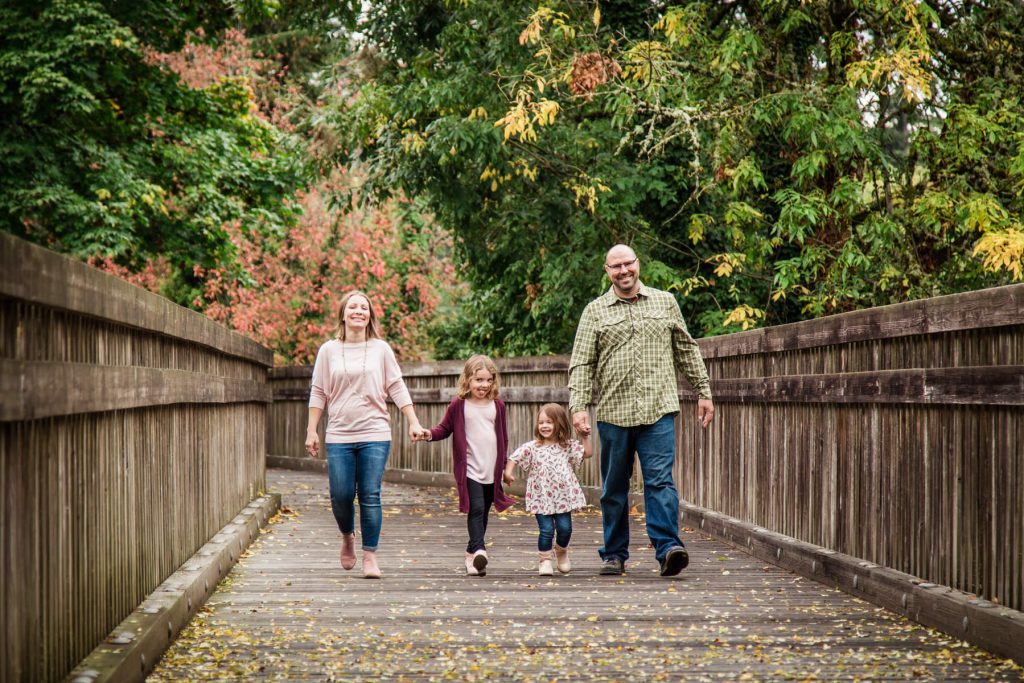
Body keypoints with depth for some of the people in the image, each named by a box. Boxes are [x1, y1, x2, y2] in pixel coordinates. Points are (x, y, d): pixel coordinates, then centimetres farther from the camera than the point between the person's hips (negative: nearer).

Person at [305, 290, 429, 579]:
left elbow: (397, 388, 6)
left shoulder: (381, 349, 4)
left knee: (370, 497, -4)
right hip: (339, 436, 1)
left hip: (374, 435, -1)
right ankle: (348, 537, 29)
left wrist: (413, 422, 0)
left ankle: (370, 556, 4)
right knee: (341, 496, -1)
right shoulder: (328, 351, 5)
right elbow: (318, 393, 8)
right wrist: (312, 431, 4)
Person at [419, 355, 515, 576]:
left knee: (483, 513, 9)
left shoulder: (497, 406, 8)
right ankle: (479, 550, -25)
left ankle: (472, 554, 19)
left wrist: (505, 465, 17)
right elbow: (445, 428, 5)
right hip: (469, 469, -4)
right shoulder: (458, 405, -2)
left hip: (492, 470, 4)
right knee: (476, 509, -17)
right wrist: (431, 434, -16)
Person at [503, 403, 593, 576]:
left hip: (563, 495, 2)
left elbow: (588, 452, 5)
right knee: (546, 530, -6)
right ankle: (544, 560, 9)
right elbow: (514, 458, -6)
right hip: (541, 497, -2)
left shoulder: (568, 446, 4)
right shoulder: (532, 447, -2)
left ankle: (562, 552, 30)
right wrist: (507, 472, -22)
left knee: (565, 528, 2)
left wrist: (585, 436, -4)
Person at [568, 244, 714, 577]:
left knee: (660, 480, -12)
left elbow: (687, 350, 18)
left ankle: (668, 548, -16)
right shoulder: (595, 311, 8)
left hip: (658, 411, -1)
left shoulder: (665, 302, 12)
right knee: (614, 488, 7)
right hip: (613, 412, 1)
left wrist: (703, 391, 16)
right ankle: (614, 554, 17)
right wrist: (578, 406, -8)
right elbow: (581, 364, 3)